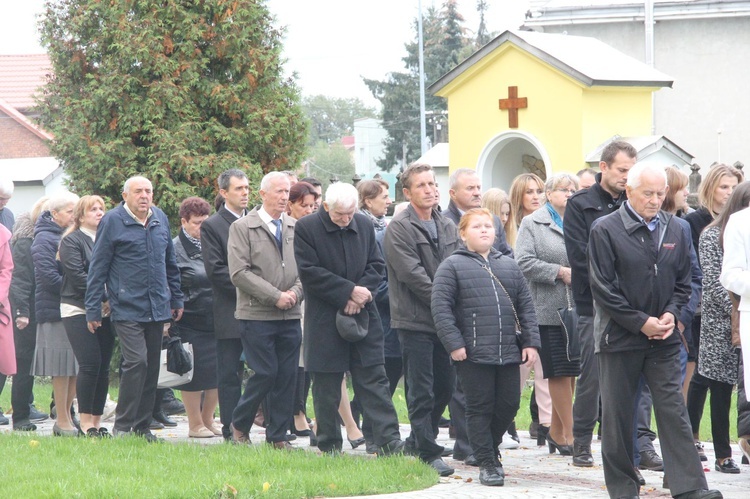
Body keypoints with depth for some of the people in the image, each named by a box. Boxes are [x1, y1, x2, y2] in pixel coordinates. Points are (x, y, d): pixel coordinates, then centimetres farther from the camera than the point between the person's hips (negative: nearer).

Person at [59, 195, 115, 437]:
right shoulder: (71, 242, -1)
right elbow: (79, 276, -11)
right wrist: (104, 298, -16)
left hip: (106, 312, 5)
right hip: (79, 310, -5)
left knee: (103, 367, 2)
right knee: (90, 364, -12)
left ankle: (97, 421, 7)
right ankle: (85, 422, -6)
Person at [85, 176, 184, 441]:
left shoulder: (160, 219, 11)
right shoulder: (112, 221, -5)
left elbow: (170, 263, 21)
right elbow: (98, 268, -4)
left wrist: (176, 299, 19)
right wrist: (93, 310, -6)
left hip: (157, 308, 6)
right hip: (127, 308, -6)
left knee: (152, 367, 8)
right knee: (136, 361, -16)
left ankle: (142, 426, 16)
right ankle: (122, 426, -8)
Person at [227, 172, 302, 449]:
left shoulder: (295, 228, 12)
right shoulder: (242, 228, -2)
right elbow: (239, 272, -10)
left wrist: (295, 293, -7)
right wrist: (276, 296, -13)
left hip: (290, 315, 5)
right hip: (257, 314, -5)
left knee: (287, 376, 2)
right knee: (265, 373, -8)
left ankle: (278, 436, 10)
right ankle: (239, 425, 13)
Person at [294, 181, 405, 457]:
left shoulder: (364, 225, 7)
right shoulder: (306, 228, -7)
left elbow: (376, 266, 9)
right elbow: (310, 272, -13)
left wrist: (362, 293, -10)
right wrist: (349, 291, -16)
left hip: (363, 317, 3)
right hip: (325, 318, -3)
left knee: (374, 380, -2)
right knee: (326, 387, 3)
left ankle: (389, 441, -5)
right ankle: (329, 446, 12)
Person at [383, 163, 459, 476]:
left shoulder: (448, 227, 14)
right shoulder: (399, 229, -8)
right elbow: (413, 275, -15)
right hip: (415, 320, -7)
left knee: (444, 387, 12)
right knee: (421, 391, -4)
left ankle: (418, 442, 29)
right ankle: (428, 453, 0)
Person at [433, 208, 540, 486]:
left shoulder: (508, 266, 16)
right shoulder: (453, 266, 1)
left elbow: (526, 306, 15)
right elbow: (440, 306, -6)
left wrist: (530, 341, 6)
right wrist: (453, 343, -13)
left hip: (509, 353, 5)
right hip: (472, 353, -5)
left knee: (508, 404, 7)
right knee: (480, 408, -1)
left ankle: (490, 448, 30)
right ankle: (487, 463, 8)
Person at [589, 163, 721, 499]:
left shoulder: (674, 231, 8)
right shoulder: (606, 230, -7)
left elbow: (682, 282, 15)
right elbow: (602, 288, -10)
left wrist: (671, 314, -4)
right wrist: (641, 322, -13)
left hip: (664, 338, 3)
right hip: (619, 338, -3)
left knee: (674, 411, -3)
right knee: (618, 415, 3)